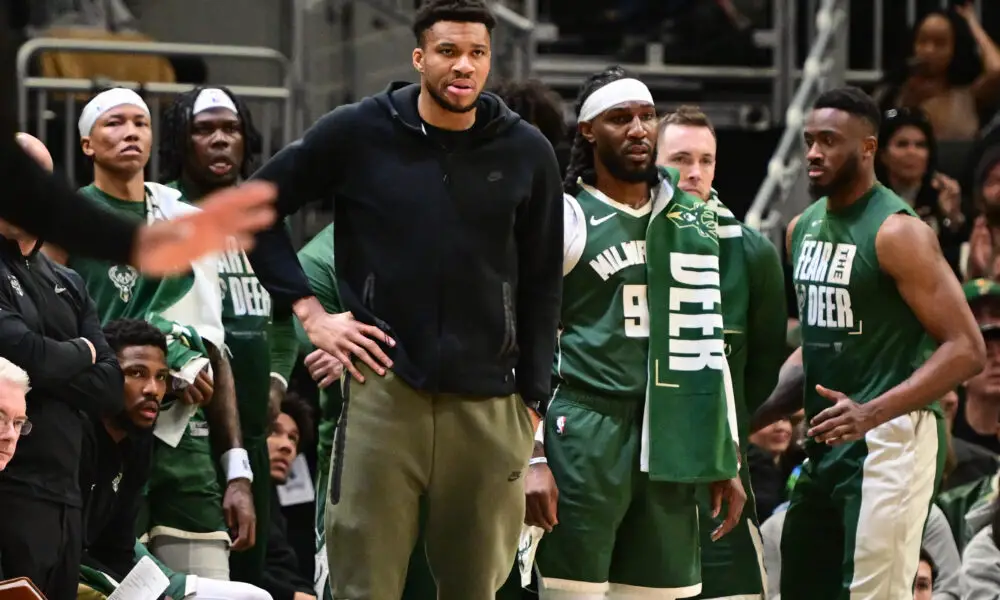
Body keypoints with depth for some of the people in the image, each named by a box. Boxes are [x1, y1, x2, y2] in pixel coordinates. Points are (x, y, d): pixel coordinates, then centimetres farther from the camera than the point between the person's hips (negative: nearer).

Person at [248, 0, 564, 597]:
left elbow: (542, 286, 10)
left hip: (488, 404, 2)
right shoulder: (358, 133, 0)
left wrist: (532, 401, 6)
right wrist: (308, 310, 1)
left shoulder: (527, 153, 5)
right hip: (384, 389, -2)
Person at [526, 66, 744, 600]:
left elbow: (709, 344, 19)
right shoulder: (565, 219, -1)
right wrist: (532, 458, -11)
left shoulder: (695, 223, 15)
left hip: (671, 445, 5)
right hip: (585, 436, -5)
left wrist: (725, 459, 14)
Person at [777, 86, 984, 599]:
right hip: (826, 439, 9)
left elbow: (966, 349, -19)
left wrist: (873, 413, -29)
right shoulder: (803, 228, 10)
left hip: (888, 438, -9)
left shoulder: (897, 231, -15)